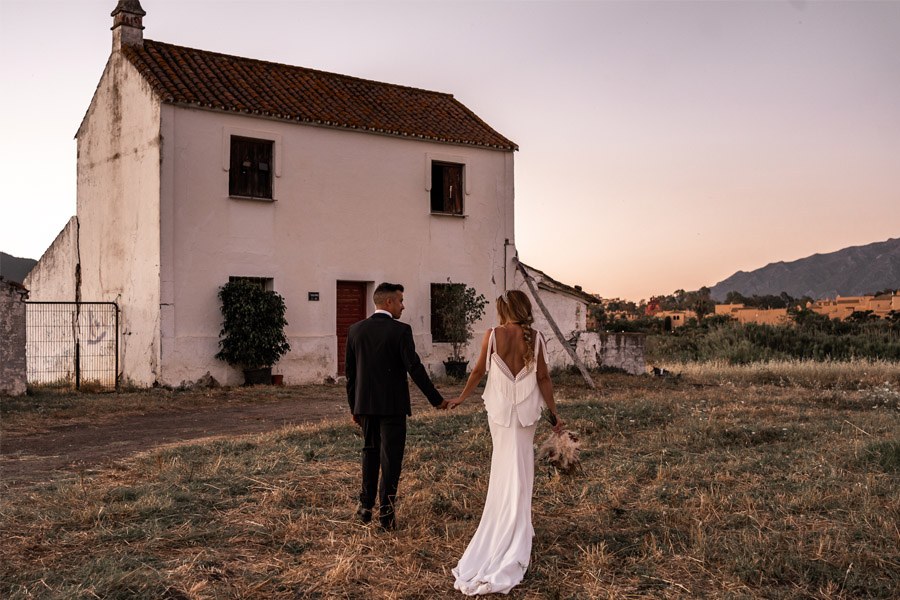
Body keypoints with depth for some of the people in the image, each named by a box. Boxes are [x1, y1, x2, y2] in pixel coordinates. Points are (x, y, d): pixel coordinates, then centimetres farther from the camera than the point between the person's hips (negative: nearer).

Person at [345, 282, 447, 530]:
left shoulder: (355, 330, 3)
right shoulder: (400, 330, -12)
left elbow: (350, 371, 7)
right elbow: (414, 368, -15)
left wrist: (353, 406, 15)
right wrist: (436, 399, -7)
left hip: (365, 405, 5)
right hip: (392, 405, -5)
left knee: (370, 453, 18)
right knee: (390, 458, 3)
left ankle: (365, 507, 21)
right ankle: (386, 512, 6)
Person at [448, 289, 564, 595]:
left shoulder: (493, 335, -11)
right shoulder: (535, 338, -8)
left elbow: (478, 371, -2)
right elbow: (543, 378, -5)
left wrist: (461, 397, 14)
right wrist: (553, 412, 3)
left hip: (500, 409, 0)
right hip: (527, 410, 1)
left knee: (504, 470, 13)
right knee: (519, 471, 9)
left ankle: (503, 534, 21)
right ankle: (516, 533, 15)